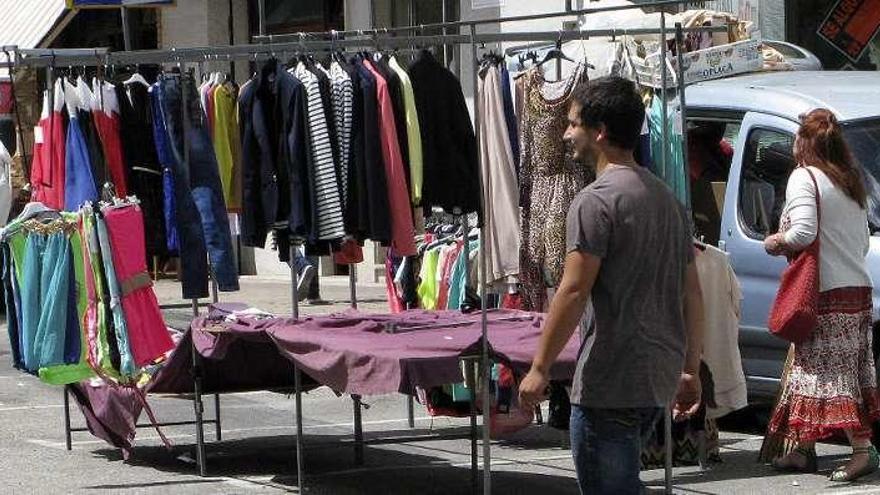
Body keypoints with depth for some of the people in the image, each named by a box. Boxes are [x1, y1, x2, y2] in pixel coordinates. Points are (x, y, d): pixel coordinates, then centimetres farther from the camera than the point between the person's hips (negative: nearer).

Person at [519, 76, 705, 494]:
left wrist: (539, 369, -13)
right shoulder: (666, 198, 14)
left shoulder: (596, 201, -13)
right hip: (659, 378, 9)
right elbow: (692, 294, 16)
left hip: (609, 384, -9)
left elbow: (573, 292, -18)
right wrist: (691, 370, 21)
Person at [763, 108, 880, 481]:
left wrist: (775, 243, -4)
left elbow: (803, 232, -21)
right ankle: (803, 450, 15)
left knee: (833, 373, -9)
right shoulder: (850, 182, 17)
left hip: (827, 293, -8)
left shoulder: (804, 178, -9)